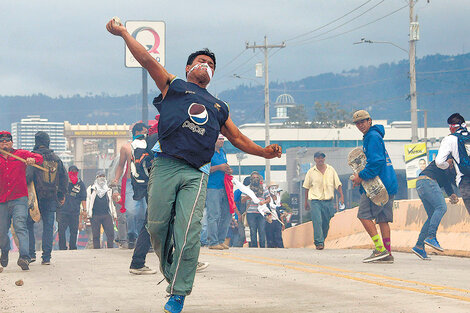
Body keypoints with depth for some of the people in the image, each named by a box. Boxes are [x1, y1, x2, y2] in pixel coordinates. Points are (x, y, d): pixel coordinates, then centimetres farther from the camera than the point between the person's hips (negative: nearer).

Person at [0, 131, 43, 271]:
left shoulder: (21, 154, 10)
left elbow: (39, 157, 5)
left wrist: (33, 160, -17)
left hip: (19, 199, -3)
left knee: (20, 227, -20)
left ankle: (24, 257, -32)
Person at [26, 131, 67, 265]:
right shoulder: (56, 158, 9)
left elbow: (28, 175, -18)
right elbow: (65, 177, 13)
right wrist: (62, 194, 22)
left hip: (36, 197, -4)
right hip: (52, 198, 4)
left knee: (28, 224, 9)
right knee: (48, 226, 6)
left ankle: (31, 253, 3)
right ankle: (46, 257, 1)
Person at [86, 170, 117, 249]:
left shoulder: (108, 190, 20)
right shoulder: (91, 189, 10)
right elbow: (88, 201, 9)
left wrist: (114, 214, 18)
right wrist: (88, 213, 0)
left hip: (106, 215, 2)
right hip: (95, 215, -2)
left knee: (111, 234, -8)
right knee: (96, 236, -1)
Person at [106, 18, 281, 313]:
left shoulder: (219, 108, 30)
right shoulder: (174, 86, 18)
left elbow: (237, 138, 31)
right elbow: (147, 60, 11)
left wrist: (264, 151, 17)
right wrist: (124, 33, 5)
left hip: (196, 174, 2)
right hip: (165, 166, -2)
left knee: (188, 231, -12)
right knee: (158, 226, -5)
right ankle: (170, 273, 19)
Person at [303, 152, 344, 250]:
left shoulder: (331, 170, 8)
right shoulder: (311, 172, 5)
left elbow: (338, 184, 10)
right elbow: (307, 187, 12)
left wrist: (341, 196, -1)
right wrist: (306, 201, 12)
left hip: (328, 200, 2)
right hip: (315, 200, -2)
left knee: (326, 223, 7)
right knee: (317, 222, -15)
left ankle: (322, 240, 25)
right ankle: (319, 242, -14)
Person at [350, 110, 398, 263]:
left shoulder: (373, 137, -10)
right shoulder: (372, 136, 22)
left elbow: (376, 162, -20)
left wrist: (362, 176, -15)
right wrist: (360, 176, 18)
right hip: (389, 185, 10)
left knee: (364, 215, -8)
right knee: (382, 219, 8)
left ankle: (380, 249, -12)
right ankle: (387, 254, 5)